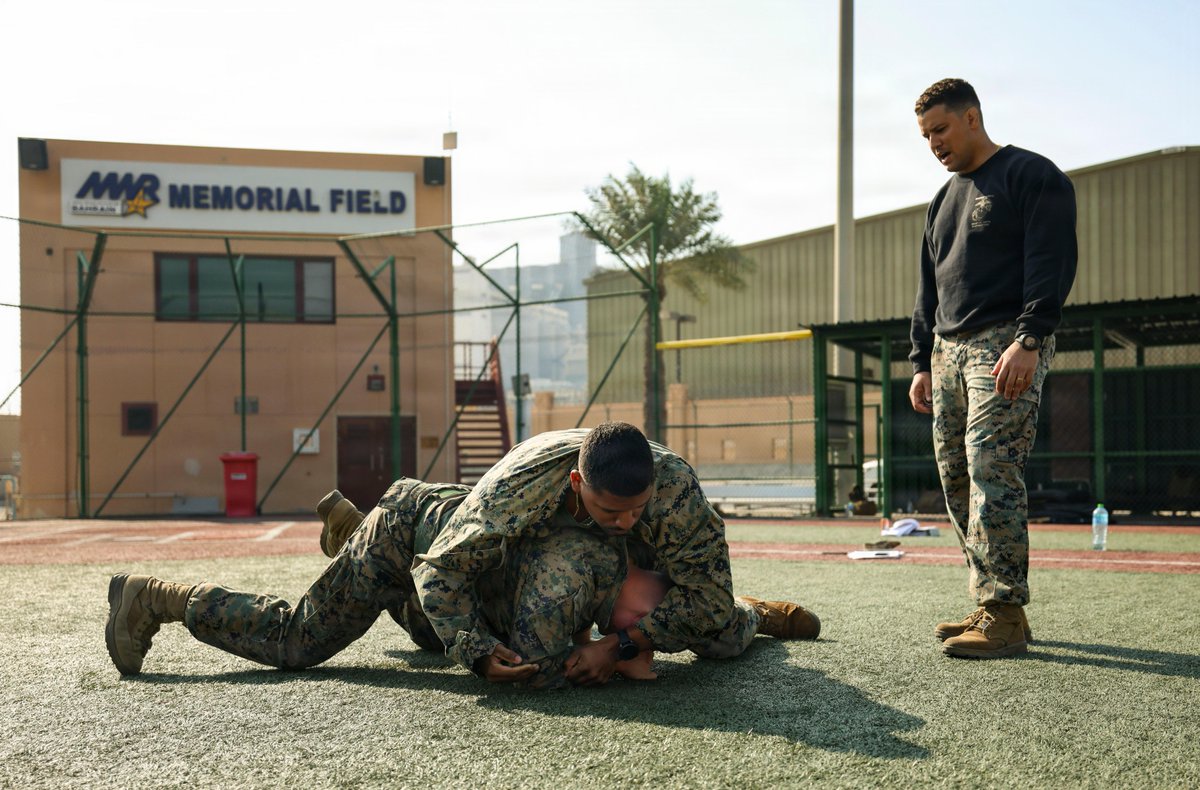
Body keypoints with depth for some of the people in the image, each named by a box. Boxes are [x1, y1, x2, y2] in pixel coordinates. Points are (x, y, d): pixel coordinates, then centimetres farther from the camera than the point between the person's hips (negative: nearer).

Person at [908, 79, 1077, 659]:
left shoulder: (1032, 176, 0)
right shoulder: (943, 201, 24)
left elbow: (1052, 262, -11)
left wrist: (1028, 339, -21)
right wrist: (923, 361, 19)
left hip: (1007, 346, -8)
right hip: (949, 350, 8)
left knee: (992, 470, -17)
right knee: (956, 479, 3)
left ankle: (1004, 616, -15)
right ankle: (988, 604, 8)